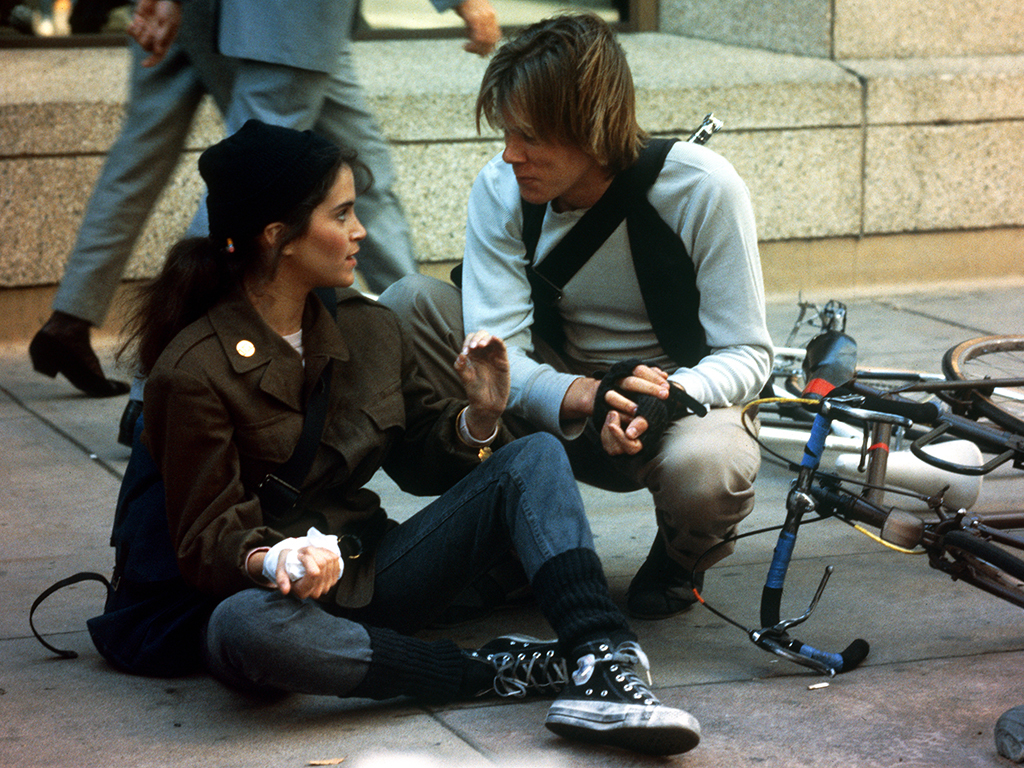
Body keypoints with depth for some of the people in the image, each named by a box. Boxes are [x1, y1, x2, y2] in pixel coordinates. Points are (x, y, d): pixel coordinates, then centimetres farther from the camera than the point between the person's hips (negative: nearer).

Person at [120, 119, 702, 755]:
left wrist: (481, 417, -5)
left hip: (376, 572, 6)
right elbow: (207, 539, -11)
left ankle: (602, 665, -35)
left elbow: (422, 462, 16)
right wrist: (272, 561, -34)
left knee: (535, 456, -10)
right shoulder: (192, 374, -11)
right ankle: (497, 671, -31)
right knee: (239, 630, -42)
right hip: (286, 597, -6)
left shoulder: (368, 328, 8)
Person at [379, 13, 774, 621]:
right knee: (409, 305, -17)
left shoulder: (702, 188, -20)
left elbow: (747, 355, -15)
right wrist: (589, 397, -40)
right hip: (556, 406, 3)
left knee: (705, 474, -40)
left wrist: (666, 400, -36)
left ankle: (680, 561, 1)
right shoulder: (501, 190, -12)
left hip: (684, 400, -3)